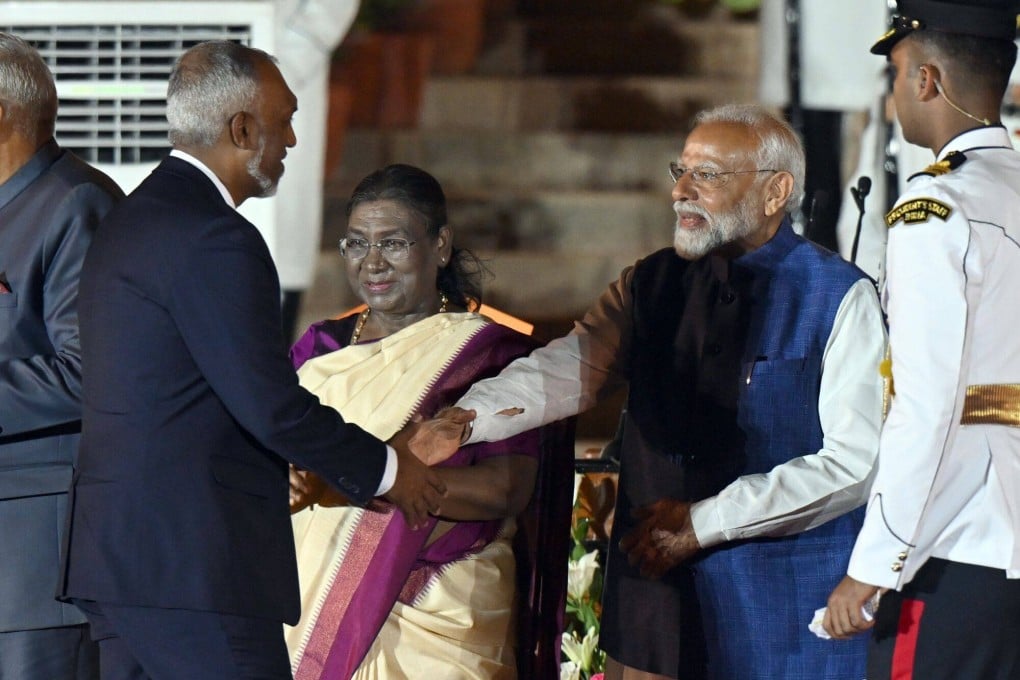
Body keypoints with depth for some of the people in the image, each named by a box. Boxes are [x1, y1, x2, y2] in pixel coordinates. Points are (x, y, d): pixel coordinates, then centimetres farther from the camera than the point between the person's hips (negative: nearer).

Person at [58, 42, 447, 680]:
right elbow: (272, 406, -16)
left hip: (117, 555, 10)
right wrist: (386, 470, -1)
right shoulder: (216, 241, -14)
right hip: (194, 568, -10)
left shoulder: (128, 221, 17)